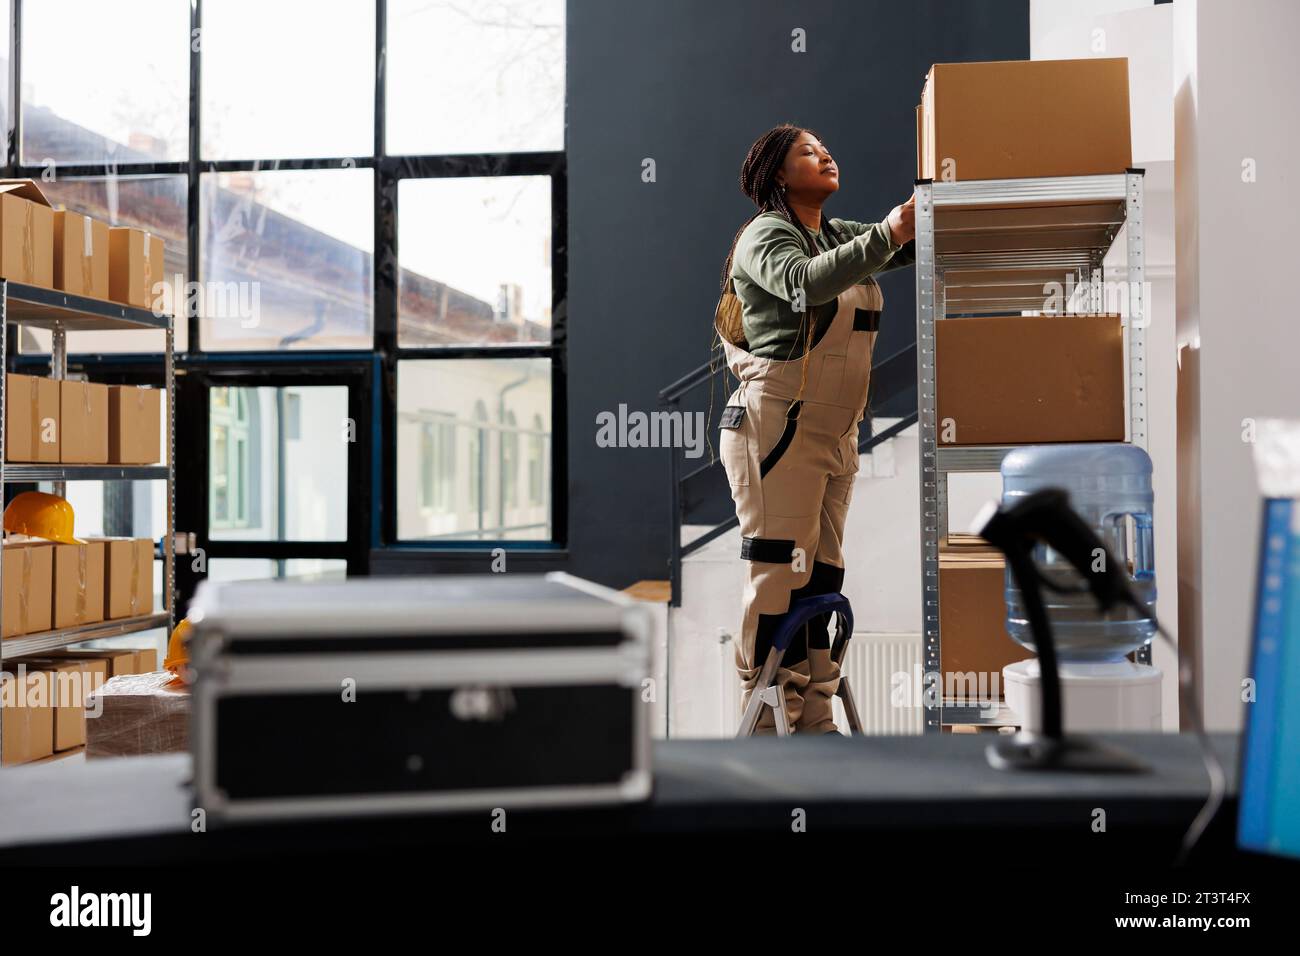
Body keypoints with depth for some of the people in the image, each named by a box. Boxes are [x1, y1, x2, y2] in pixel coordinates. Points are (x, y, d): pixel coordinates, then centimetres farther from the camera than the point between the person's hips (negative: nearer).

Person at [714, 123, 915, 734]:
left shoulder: (843, 236, 21)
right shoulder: (765, 235, -4)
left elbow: (915, 243, 14)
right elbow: (806, 281, -24)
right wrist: (888, 232, -28)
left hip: (835, 435, 8)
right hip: (777, 426, -8)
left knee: (820, 579, 7)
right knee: (779, 576, -10)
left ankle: (815, 724, 11)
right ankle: (767, 725, -6)